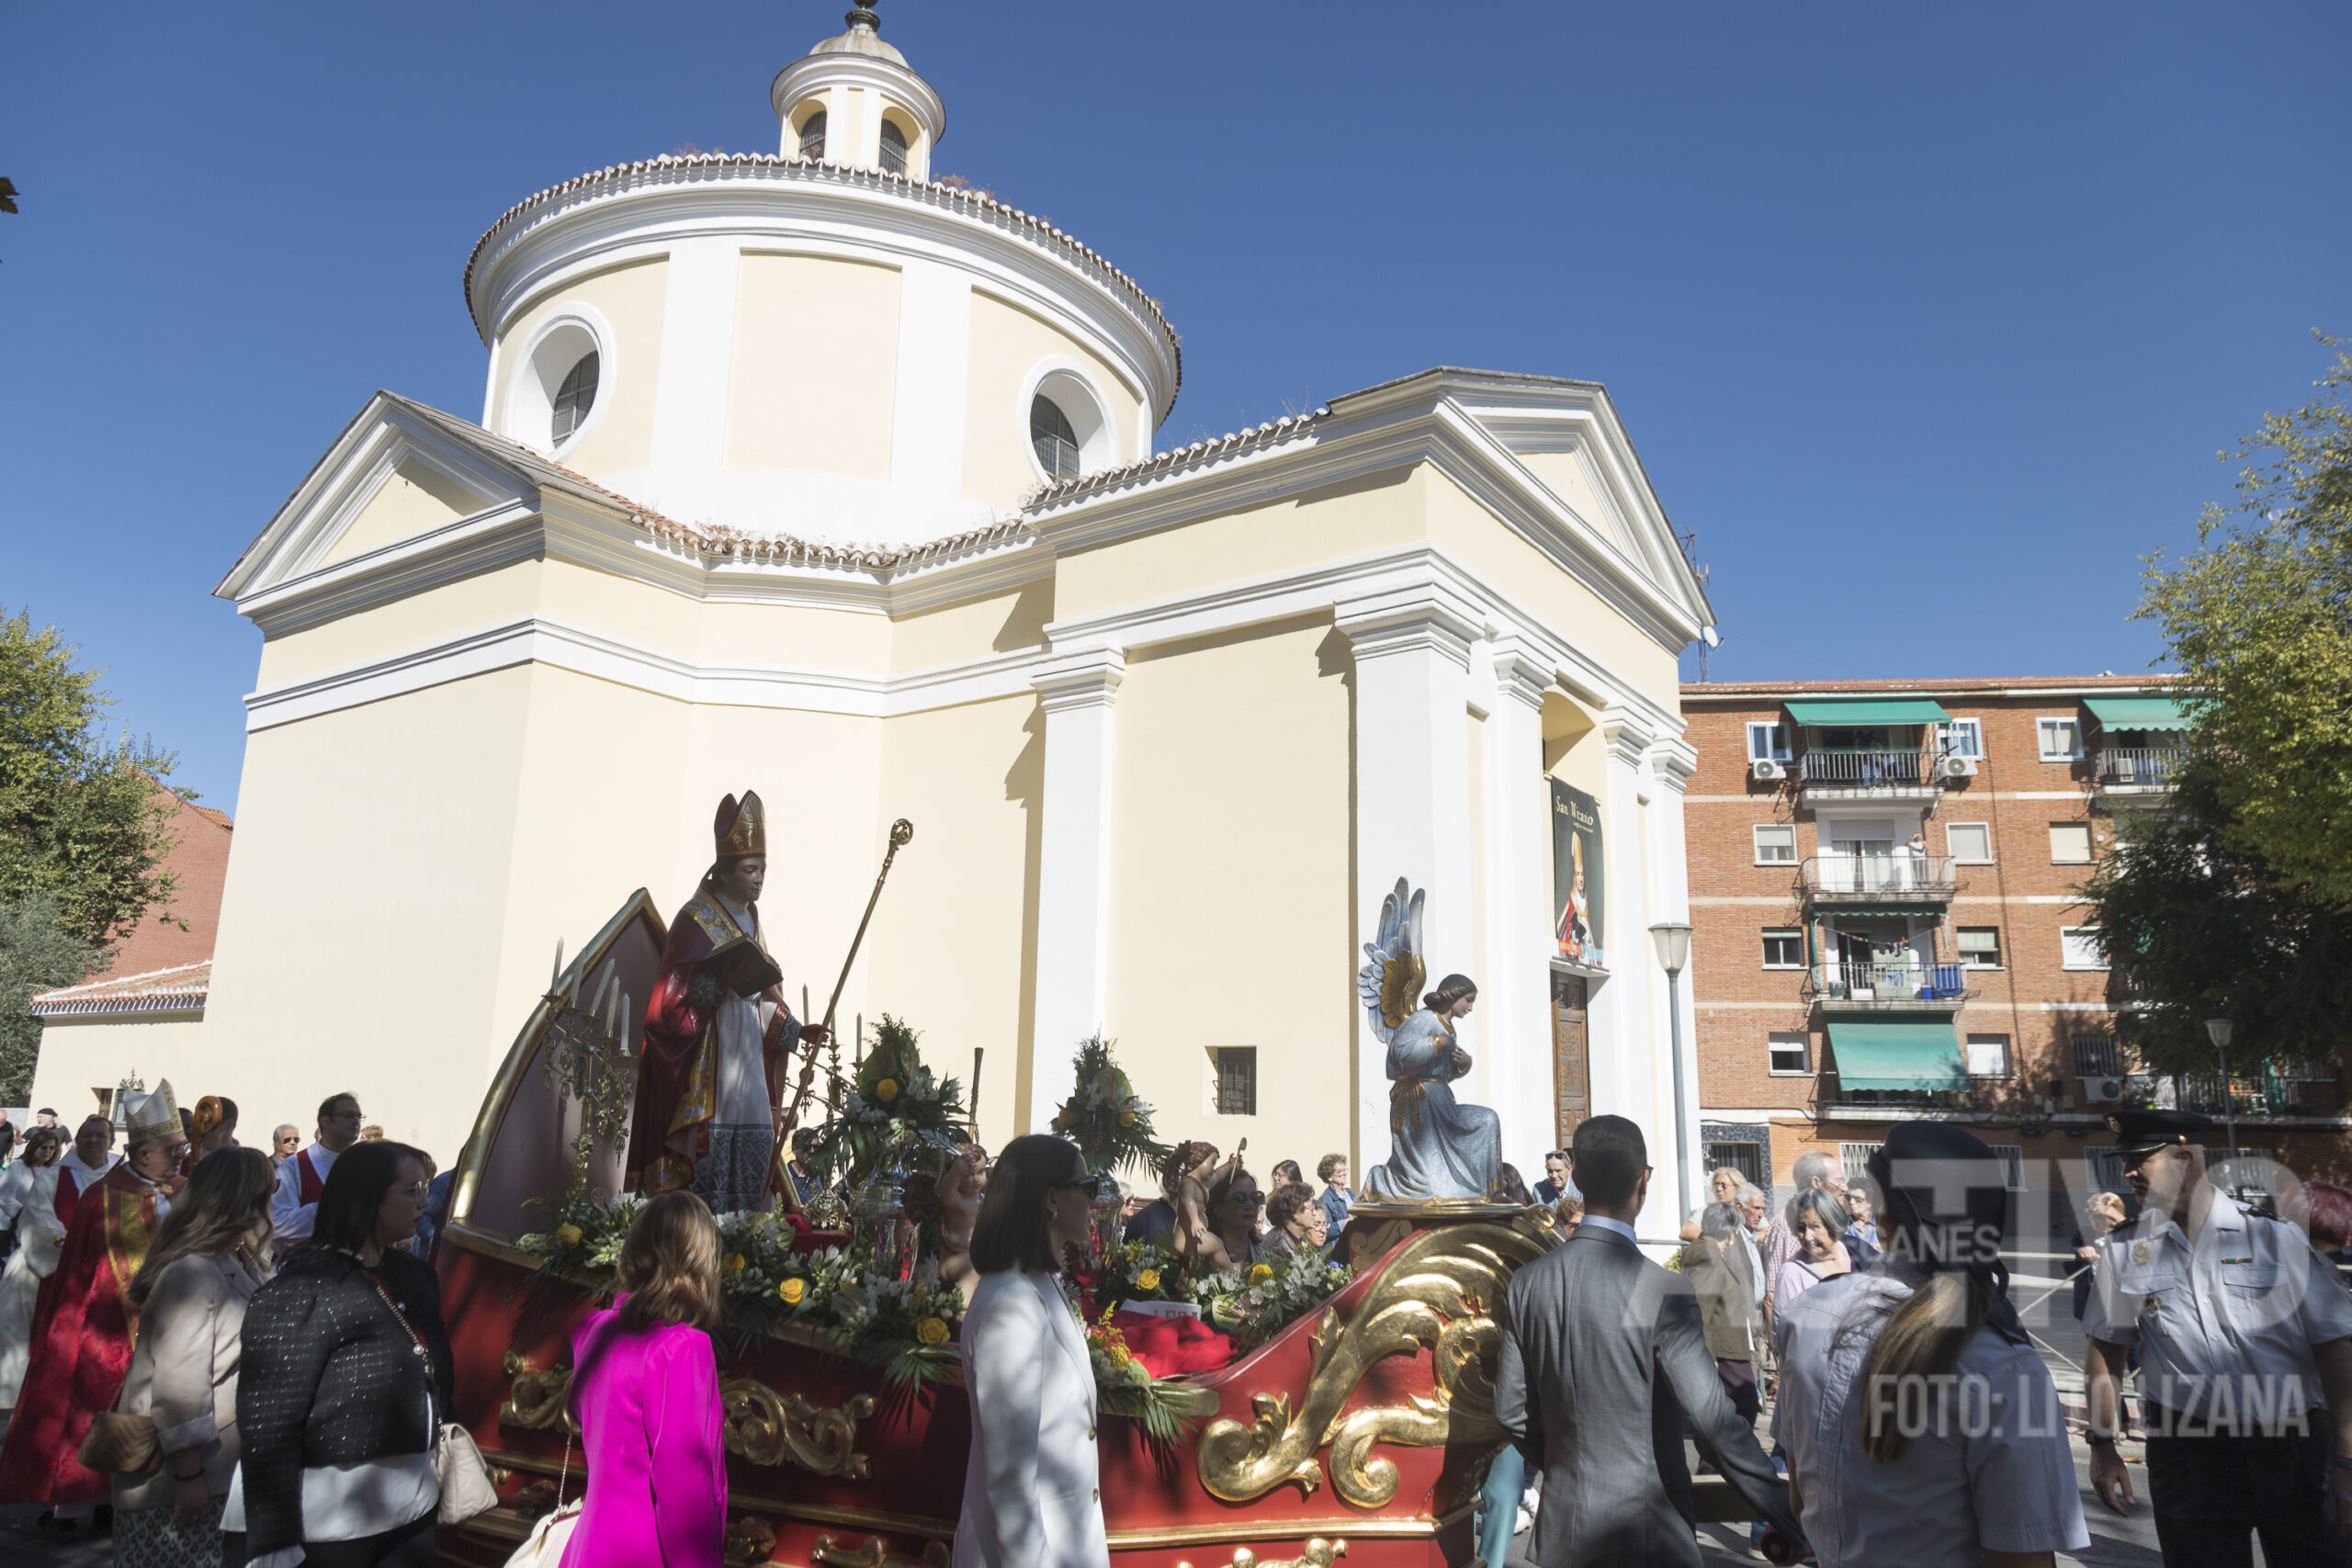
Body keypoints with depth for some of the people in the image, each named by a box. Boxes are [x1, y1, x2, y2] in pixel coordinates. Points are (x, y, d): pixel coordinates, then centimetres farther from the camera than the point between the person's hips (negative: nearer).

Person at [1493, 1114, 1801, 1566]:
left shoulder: (1526, 1284, -3)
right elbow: (1715, 1422, -20)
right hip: (1644, 1531, -4)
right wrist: (1790, 1518, -11)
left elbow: (1511, 1409, 3)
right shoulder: (1665, 1293, -19)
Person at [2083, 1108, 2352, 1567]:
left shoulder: (2276, 1234, -3)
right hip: (2186, 1453, 1)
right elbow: (2105, 1349, 8)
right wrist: (2102, 1445, 5)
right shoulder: (2124, 1249, 3)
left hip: (2293, 1447, -1)